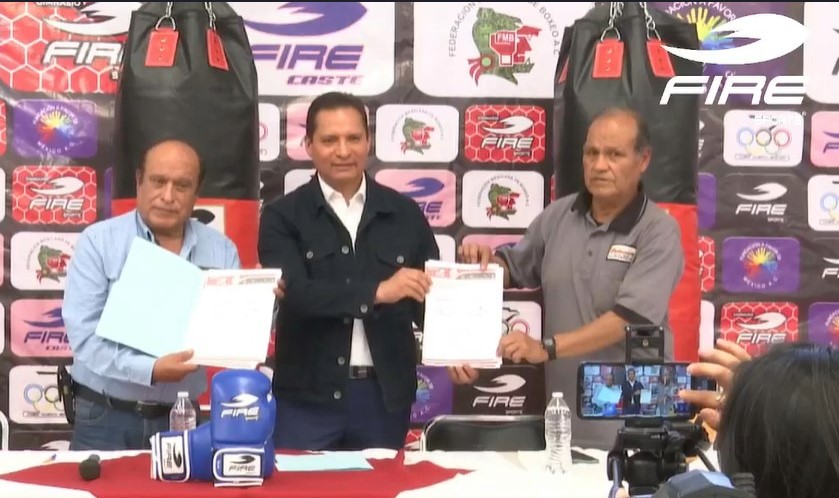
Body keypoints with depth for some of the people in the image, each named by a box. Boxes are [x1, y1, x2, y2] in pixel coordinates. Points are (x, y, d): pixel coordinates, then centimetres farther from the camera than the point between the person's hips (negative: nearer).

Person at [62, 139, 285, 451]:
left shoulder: (221, 250, 4)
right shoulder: (98, 241, -4)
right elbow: (84, 333, -13)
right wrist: (149, 370, -25)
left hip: (181, 419, 2)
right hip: (105, 417, -2)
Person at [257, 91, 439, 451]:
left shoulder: (404, 213, 7)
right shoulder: (283, 216, -1)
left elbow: (430, 292, 9)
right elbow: (294, 293, -15)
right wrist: (378, 291, -24)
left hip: (386, 395, 2)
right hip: (308, 395, -2)